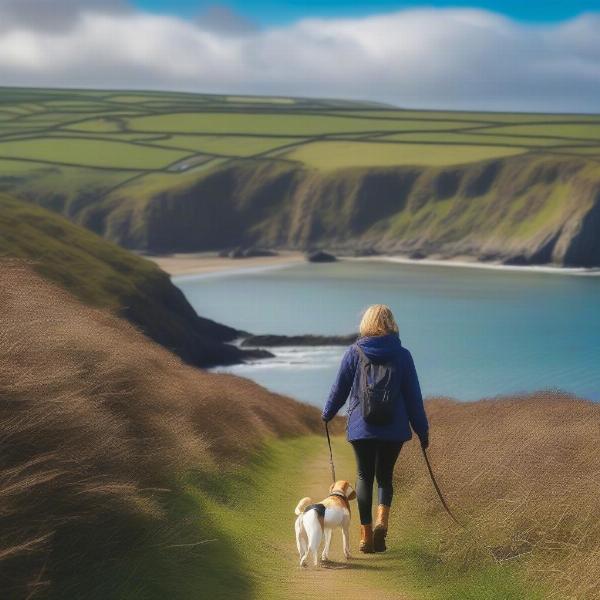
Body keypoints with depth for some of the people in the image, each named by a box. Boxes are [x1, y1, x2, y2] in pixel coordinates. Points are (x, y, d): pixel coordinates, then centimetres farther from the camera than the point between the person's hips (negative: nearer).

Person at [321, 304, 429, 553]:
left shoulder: (354, 353, -3)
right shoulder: (402, 355, -3)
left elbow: (339, 389, 4)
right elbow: (413, 396, 0)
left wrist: (327, 413, 22)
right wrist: (422, 430, 8)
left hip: (361, 427, 0)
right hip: (394, 429, 0)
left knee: (364, 477, 10)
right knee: (385, 476, 15)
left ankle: (366, 536, 8)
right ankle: (382, 521, -9)